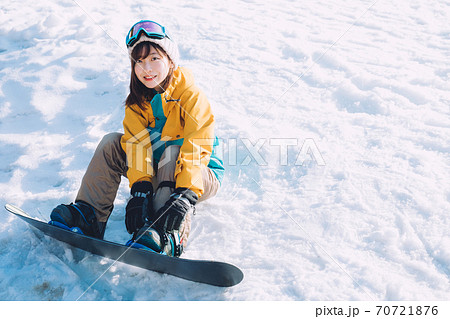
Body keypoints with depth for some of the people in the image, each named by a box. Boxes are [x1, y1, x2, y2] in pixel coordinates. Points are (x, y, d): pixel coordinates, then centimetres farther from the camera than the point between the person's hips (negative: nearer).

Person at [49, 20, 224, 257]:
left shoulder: (191, 96, -18)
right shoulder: (137, 101, -1)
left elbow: (196, 150, -30)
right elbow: (137, 145, -15)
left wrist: (185, 195, -43)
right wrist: (140, 189, -31)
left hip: (203, 176, -5)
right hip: (155, 175, 5)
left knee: (171, 153, -35)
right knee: (112, 142, -10)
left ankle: (169, 234, -49)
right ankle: (89, 214, -18)